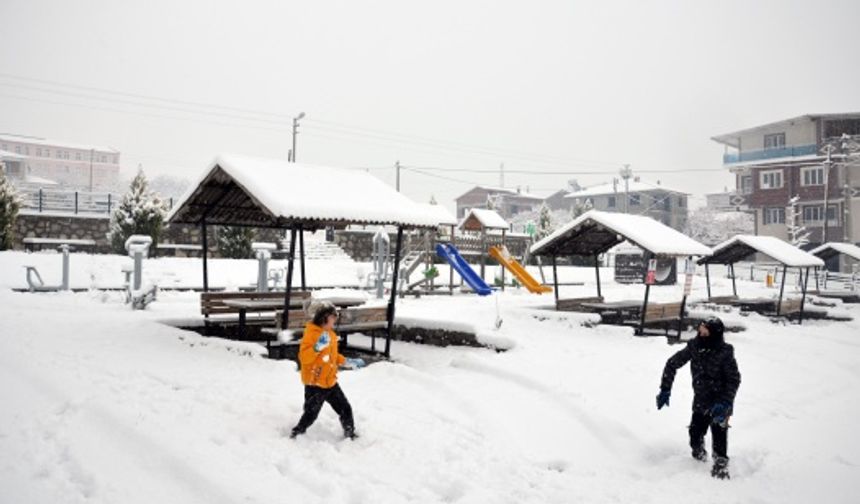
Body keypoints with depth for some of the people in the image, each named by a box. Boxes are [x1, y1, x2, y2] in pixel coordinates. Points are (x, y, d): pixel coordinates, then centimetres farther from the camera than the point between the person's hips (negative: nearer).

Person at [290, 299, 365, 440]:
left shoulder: (330, 334, 8)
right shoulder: (311, 334, -19)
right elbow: (304, 357, -27)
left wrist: (348, 362, 16)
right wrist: (318, 347, -40)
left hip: (331, 382, 8)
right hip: (315, 383, -8)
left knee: (345, 409, 13)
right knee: (311, 414, 0)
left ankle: (350, 435, 29)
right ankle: (295, 435, 19)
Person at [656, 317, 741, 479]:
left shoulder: (724, 353, -20)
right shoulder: (694, 347, -9)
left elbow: (734, 380, -15)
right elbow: (672, 364, 1)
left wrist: (724, 403, -25)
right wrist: (665, 389, -3)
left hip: (720, 402, -4)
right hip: (700, 402, 4)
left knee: (719, 434, -11)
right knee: (695, 435, 11)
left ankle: (721, 466, 7)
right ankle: (699, 456, 40)